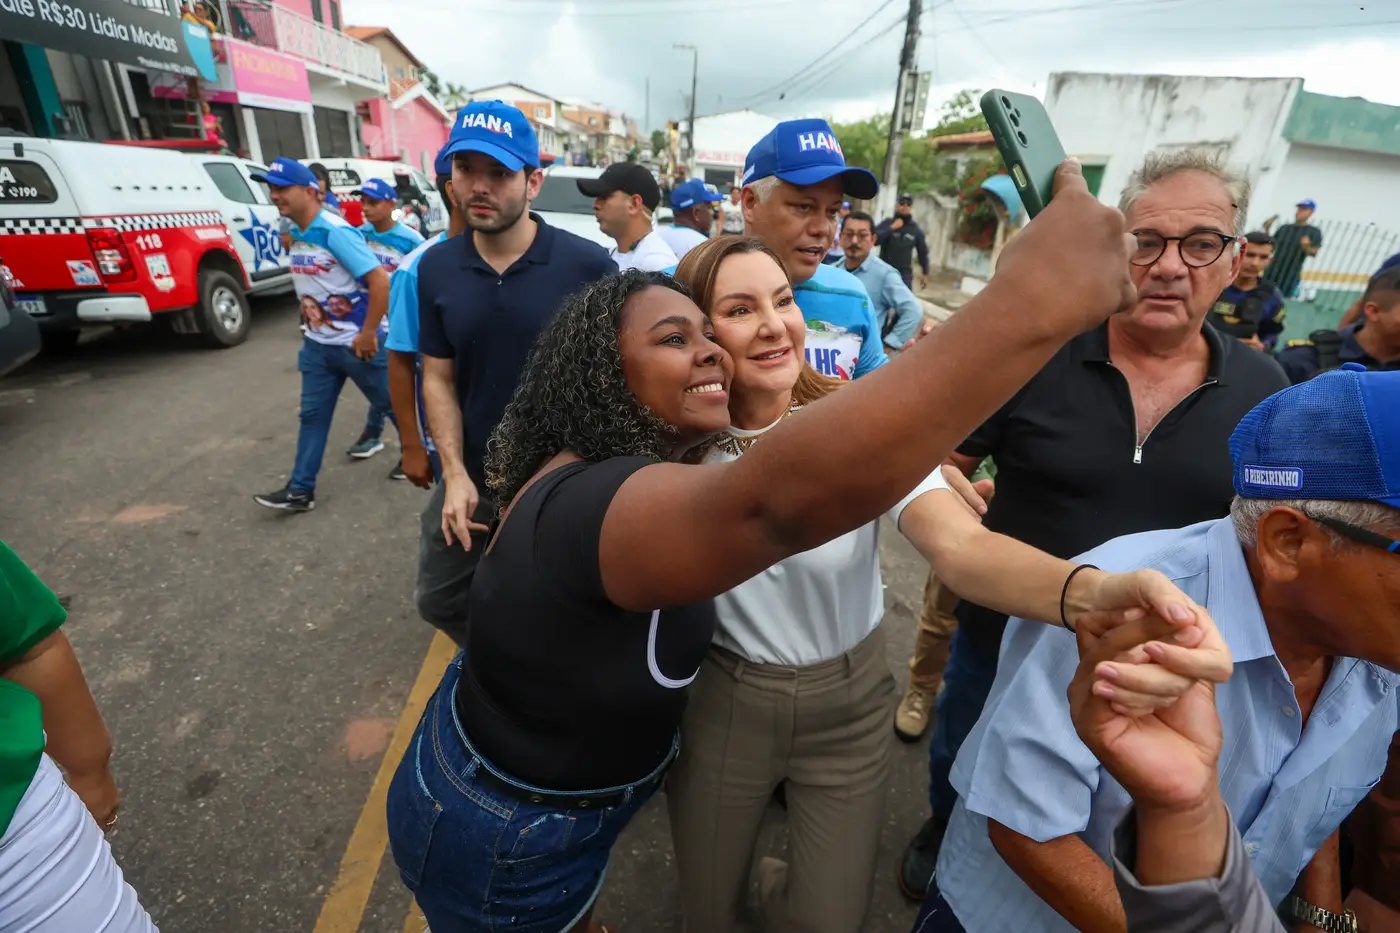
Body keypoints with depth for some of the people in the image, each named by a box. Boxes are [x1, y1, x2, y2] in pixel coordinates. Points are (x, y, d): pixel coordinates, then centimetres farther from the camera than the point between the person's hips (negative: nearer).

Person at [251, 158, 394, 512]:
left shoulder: (336, 231, -18)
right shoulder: (295, 235, 7)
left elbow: (380, 281, -24)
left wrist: (368, 335, -22)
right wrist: (309, 321, 18)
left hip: (356, 343, -8)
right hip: (318, 344, 8)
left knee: (389, 403, 8)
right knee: (313, 414, 8)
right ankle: (301, 490, 14)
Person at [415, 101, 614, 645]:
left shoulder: (590, 266, -17)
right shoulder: (435, 268, -3)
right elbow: (438, 378, 2)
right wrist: (455, 473, -8)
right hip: (473, 478, 5)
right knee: (438, 600, 23)